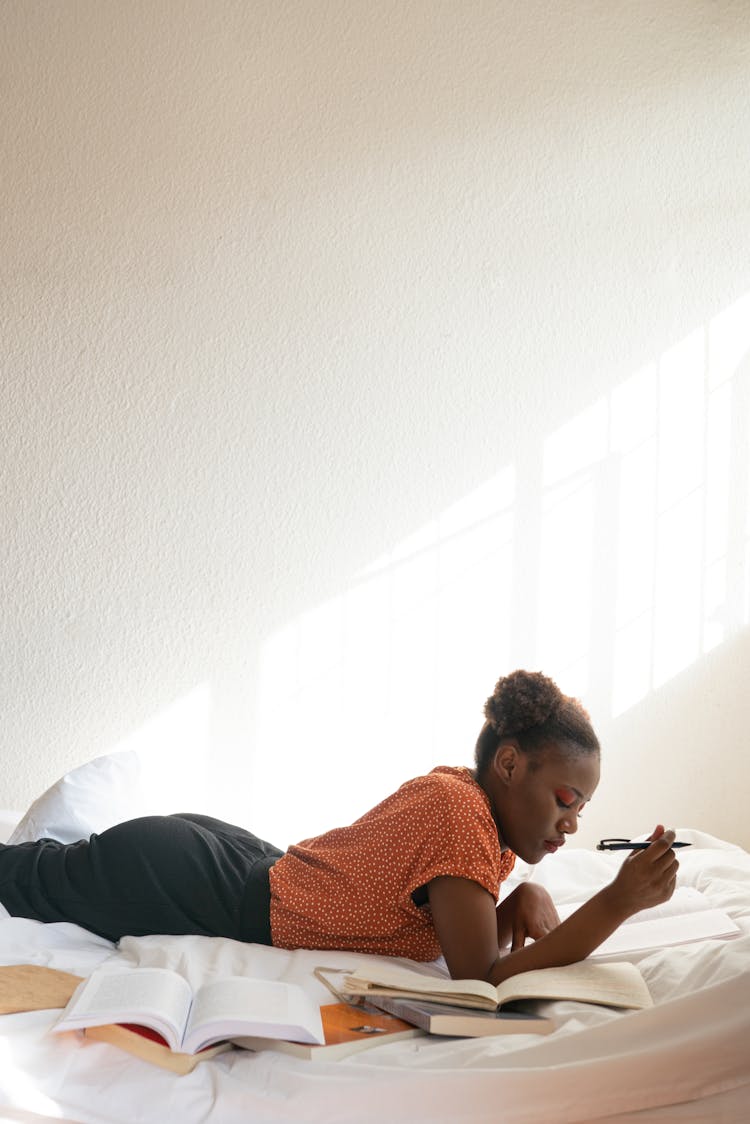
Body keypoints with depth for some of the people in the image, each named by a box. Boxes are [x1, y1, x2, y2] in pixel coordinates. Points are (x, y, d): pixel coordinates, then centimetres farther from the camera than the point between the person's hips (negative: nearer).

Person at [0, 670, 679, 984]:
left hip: (251, 862, 8)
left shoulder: (464, 787, -3)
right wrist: (617, 904, -33)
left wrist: (526, 900, -14)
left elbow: (477, 941, 6)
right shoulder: (458, 813, -29)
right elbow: (480, 979, -30)